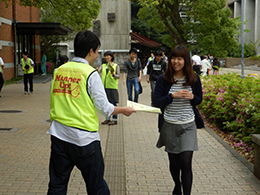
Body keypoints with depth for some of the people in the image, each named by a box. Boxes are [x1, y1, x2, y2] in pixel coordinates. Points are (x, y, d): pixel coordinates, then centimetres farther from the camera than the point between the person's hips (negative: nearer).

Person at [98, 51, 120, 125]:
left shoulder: (116, 66, 3)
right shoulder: (103, 66, 14)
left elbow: (118, 76, -4)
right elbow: (98, 71, -2)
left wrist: (113, 74, -24)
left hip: (112, 87, -4)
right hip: (104, 87, 4)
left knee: (113, 103, -3)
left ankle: (115, 119, 4)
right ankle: (108, 118, 18)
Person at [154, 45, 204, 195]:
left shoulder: (194, 78, -2)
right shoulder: (163, 79, -5)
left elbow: (199, 99, 10)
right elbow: (157, 102, -6)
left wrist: (192, 97, -13)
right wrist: (173, 96, -22)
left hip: (188, 126, 0)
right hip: (169, 126, 1)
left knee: (186, 162, -10)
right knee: (174, 162, 13)